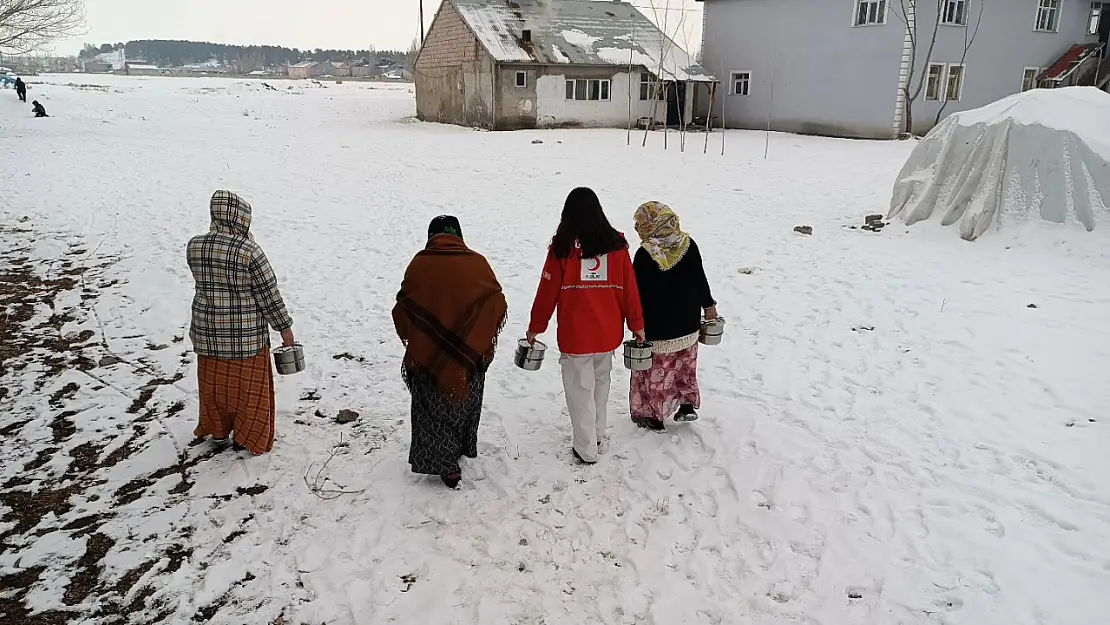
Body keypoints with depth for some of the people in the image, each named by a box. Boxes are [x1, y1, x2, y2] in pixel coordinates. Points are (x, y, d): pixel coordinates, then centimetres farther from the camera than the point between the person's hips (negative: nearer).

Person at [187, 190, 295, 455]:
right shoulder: (249, 251, -20)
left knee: (214, 380, 22)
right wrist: (284, 327, -4)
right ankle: (245, 437, 24)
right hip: (245, 330, -5)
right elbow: (269, 294, -15)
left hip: (207, 328, 5)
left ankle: (217, 429, 39)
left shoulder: (194, 246, -4)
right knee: (247, 382, 12)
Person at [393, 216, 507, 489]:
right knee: (465, 402, 23)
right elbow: (498, 305, -1)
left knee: (434, 409, 12)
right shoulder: (477, 262, -6)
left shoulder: (418, 264, -8)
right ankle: (464, 447, 40)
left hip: (428, 354, -1)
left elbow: (403, 310, -2)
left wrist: (411, 341, 13)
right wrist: (484, 341, 13)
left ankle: (446, 464, 10)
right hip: (471, 352, 2)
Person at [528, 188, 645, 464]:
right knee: (600, 382, 23)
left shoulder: (562, 246, -9)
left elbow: (548, 290, -6)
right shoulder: (617, 244, -2)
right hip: (609, 332, 4)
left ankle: (586, 449, 14)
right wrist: (637, 324, 12)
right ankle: (598, 433, 35)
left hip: (574, 334, -3)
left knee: (580, 389, 7)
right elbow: (629, 288, 1)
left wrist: (536, 326, 5)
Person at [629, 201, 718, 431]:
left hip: (656, 328, -5)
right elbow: (700, 279, 4)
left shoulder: (645, 254, -21)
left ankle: (654, 415, 21)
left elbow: (638, 293, -16)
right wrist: (709, 306, 17)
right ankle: (688, 405, 29)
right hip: (688, 324, 5)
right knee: (685, 365, 23)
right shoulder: (688, 245, -6)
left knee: (656, 371, 10)